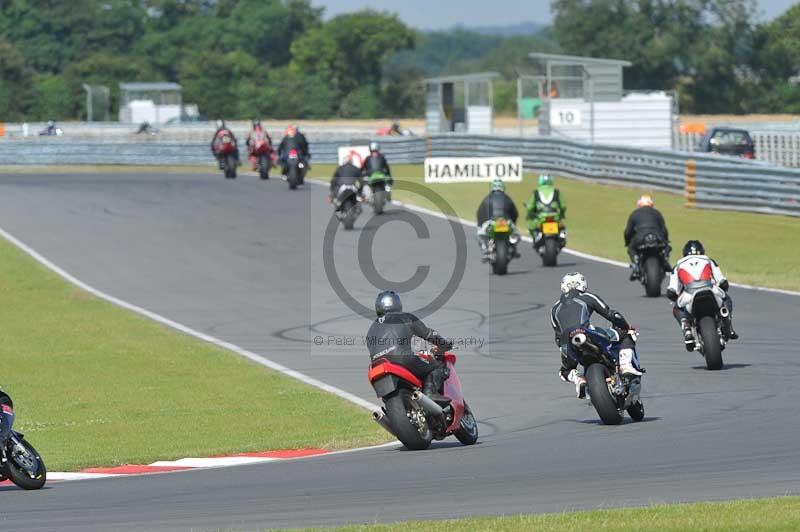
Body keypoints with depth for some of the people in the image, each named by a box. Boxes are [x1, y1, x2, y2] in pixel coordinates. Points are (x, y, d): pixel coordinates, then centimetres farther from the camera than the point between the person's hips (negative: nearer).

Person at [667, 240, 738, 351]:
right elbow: (723, 283, 20)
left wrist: (678, 299, 41)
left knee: (677, 309, 33)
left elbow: (671, 292, 19)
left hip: (689, 299, -1)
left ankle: (687, 331, 6)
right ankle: (728, 328, 20)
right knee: (726, 299, 35)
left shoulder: (679, 265, 27)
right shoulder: (709, 261, 27)